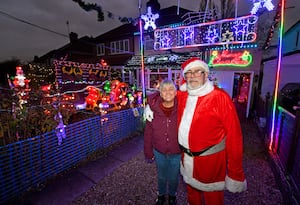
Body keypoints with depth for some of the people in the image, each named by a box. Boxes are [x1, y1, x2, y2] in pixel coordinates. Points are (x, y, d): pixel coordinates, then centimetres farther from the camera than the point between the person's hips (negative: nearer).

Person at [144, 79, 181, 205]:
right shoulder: (153, 108, -14)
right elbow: (148, 132, -5)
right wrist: (148, 152, 2)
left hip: (177, 153, -1)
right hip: (159, 152, 1)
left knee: (173, 177, 24)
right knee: (161, 176, 26)